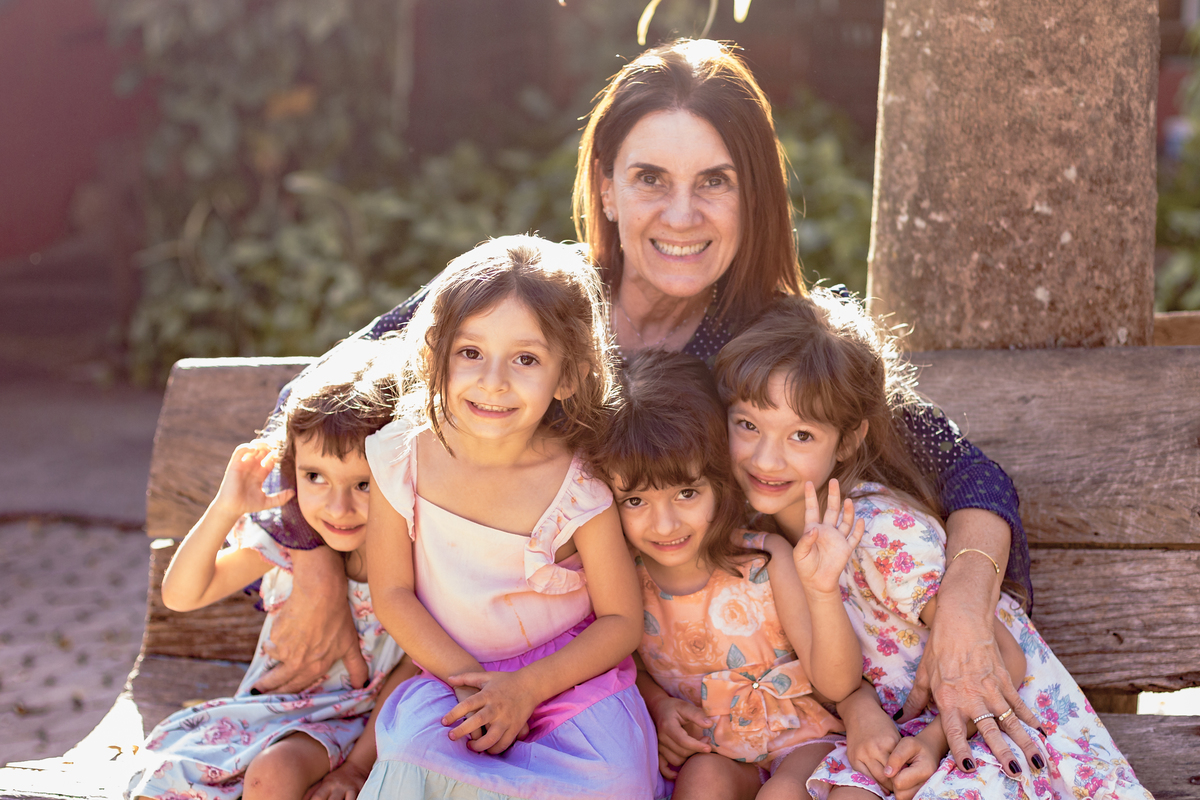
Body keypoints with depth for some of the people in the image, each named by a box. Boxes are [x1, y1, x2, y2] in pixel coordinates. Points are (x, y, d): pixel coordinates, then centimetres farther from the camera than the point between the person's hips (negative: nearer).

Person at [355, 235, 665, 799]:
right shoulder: (403, 457, -11)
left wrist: (525, 688, -19)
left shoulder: (579, 485, -16)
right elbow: (392, 593, -3)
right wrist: (470, 683, -14)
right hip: (452, 672, 1)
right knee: (413, 737, -30)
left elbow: (621, 619, -8)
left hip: (568, 670, -1)